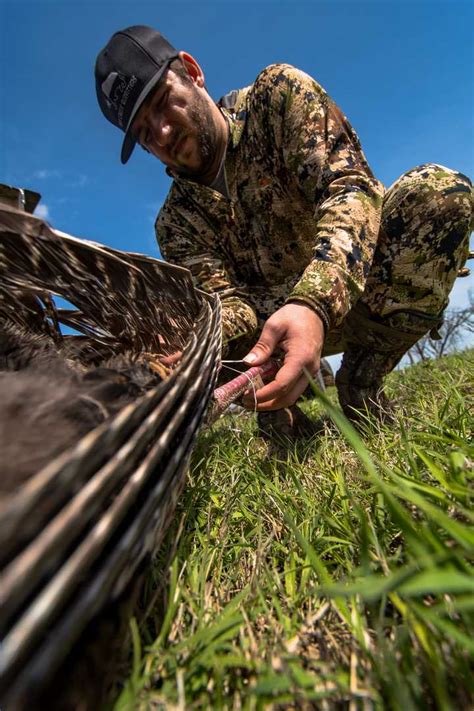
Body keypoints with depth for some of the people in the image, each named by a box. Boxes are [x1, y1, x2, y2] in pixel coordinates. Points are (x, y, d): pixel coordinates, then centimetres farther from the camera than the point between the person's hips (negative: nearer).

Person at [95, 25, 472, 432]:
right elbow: (223, 299, -14)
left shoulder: (277, 92, -5)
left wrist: (314, 303, -39)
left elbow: (349, 185, -20)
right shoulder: (176, 221, -1)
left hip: (360, 287, 0)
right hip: (273, 314, 2)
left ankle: (361, 385, -15)